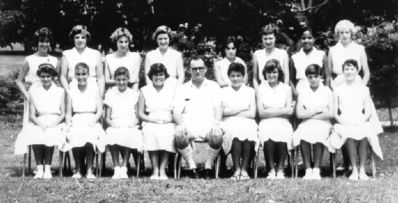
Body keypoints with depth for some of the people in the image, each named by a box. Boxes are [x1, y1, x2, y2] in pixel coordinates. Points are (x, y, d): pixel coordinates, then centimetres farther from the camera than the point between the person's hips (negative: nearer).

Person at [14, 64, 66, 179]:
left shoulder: (60, 91, 10)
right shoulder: (33, 91, 12)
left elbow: (63, 114, 4)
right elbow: (32, 115, 6)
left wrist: (53, 124, -15)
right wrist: (40, 124, -14)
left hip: (55, 124, -1)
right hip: (39, 123, 1)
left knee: (50, 135, -35)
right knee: (34, 135, -33)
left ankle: (47, 167, -29)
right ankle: (39, 168, -30)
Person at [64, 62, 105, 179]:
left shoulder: (94, 89, 7)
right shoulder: (71, 90, 10)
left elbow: (100, 111, 3)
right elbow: (68, 113, 11)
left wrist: (93, 121, -14)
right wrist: (68, 126, -6)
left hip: (91, 121, -1)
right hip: (76, 122, 1)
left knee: (90, 140, -33)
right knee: (75, 139, -31)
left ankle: (89, 170, -19)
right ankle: (78, 170, -13)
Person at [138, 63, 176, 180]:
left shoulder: (172, 90, 15)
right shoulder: (144, 91, 15)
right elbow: (140, 113, 12)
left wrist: (170, 118, -9)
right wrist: (152, 119, -6)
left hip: (168, 123, 0)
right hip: (150, 123, 0)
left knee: (167, 135, -35)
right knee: (150, 134, -34)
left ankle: (162, 169, -29)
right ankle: (155, 170, -29)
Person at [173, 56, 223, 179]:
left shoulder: (214, 86, 17)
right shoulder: (183, 89, 18)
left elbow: (218, 108, 6)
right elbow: (176, 111, 8)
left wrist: (216, 124, -14)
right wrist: (181, 125, -14)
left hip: (208, 126, 0)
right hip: (189, 126, 0)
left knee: (217, 136, -35)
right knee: (179, 136, -34)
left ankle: (209, 166, -10)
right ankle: (191, 166, -13)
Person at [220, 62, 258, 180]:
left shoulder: (250, 91, 19)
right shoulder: (223, 91, 19)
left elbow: (252, 114, 6)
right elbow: (223, 111, 4)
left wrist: (232, 111, -1)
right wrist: (243, 108, -2)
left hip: (247, 124, 1)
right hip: (229, 125, -1)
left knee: (247, 131, -36)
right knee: (234, 130, -37)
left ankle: (244, 168, -33)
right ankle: (237, 169, -35)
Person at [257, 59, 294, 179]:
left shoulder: (286, 88, 13)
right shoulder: (261, 88, 12)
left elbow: (289, 112, 3)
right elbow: (261, 112, -1)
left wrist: (270, 111, -8)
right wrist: (283, 111, -6)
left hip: (283, 124, 1)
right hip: (266, 124, 0)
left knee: (283, 135, -35)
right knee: (268, 136, -36)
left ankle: (280, 168, -18)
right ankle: (271, 169, -19)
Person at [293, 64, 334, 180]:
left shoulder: (327, 91, 9)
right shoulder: (302, 92, 11)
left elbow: (331, 113, -2)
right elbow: (299, 114, 0)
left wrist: (309, 115, -4)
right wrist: (317, 111, -7)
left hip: (323, 124, -1)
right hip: (306, 125, 1)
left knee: (318, 136, -35)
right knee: (303, 136, -33)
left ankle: (316, 169, -32)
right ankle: (308, 170, -30)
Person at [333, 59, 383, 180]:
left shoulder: (364, 89, 16)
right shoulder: (338, 90, 13)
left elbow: (368, 111, 10)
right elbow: (334, 112, 8)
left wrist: (362, 120, -9)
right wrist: (342, 121, -11)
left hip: (361, 123, 1)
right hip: (344, 124, -1)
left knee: (364, 136, -35)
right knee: (349, 137, -36)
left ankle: (362, 170, -31)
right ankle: (354, 170, -32)